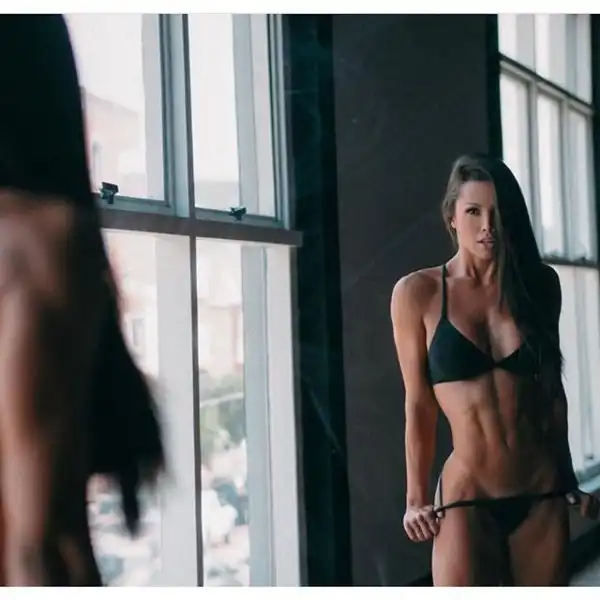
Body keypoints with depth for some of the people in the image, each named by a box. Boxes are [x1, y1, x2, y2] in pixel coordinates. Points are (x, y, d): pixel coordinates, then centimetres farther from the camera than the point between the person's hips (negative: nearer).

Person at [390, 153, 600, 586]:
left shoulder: (539, 284, 6)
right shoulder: (418, 293, -2)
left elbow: (553, 388, 14)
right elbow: (419, 405, 0)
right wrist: (416, 498, -2)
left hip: (542, 497, 3)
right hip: (466, 499, -3)